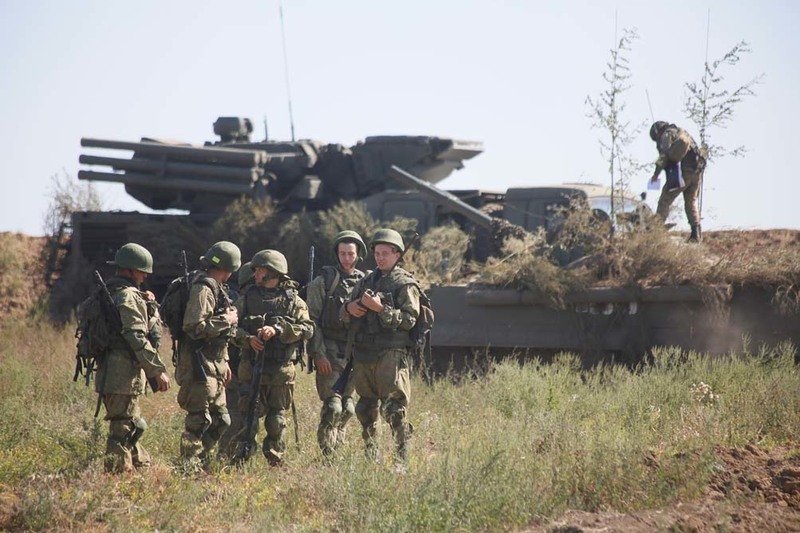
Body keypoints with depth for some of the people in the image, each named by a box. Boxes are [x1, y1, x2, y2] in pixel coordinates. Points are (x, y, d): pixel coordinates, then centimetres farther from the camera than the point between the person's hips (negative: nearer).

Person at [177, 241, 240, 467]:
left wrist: (224, 361, 23)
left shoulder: (215, 288, 17)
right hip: (199, 365, -10)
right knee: (198, 421, -7)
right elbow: (195, 327, -26)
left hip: (213, 365, 10)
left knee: (220, 420, 14)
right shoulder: (202, 289, -15)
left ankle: (204, 464, 21)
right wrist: (226, 320, -15)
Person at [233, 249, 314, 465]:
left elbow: (307, 329, -8)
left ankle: (276, 461, 16)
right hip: (251, 367, 1)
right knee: (248, 417, -2)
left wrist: (277, 330, -19)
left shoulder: (292, 300, 3)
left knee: (277, 419, 6)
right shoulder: (247, 298, 9)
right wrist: (248, 338, -15)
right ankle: (241, 460, 3)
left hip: (281, 369, -1)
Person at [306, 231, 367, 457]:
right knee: (333, 406, -13)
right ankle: (327, 456, -9)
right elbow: (312, 320, -4)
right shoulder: (323, 282, -1)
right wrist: (319, 354, -12)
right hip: (330, 351, -5)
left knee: (347, 408, 8)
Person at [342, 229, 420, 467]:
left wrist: (380, 308, -20)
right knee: (366, 408, 11)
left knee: (394, 408, -10)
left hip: (390, 355, -6)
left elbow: (409, 319, -12)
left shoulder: (405, 284, 0)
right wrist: (349, 308, -1)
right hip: (363, 353, 6)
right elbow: (344, 315, 22)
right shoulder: (366, 281, 18)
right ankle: (370, 456, 21)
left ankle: (401, 460, -9)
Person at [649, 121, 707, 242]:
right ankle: (696, 234, 8)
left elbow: (664, 154, -12)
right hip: (696, 171, 7)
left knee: (664, 201, 1)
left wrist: (656, 172, -14)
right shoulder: (684, 133, 26)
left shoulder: (667, 135, 3)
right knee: (691, 203, 17)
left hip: (682, 172, -7)